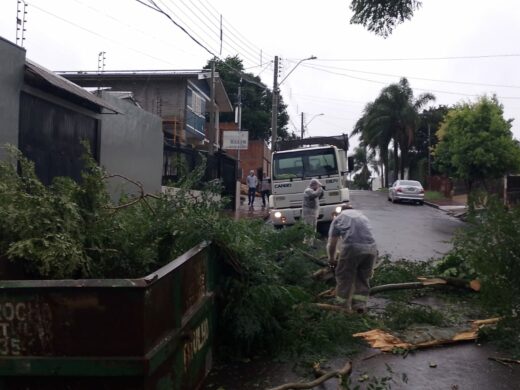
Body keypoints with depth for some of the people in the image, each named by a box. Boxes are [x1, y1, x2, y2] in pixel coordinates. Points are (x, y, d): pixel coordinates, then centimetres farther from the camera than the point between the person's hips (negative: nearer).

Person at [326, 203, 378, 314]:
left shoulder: (339, 218, 19)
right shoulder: (362, 215, 31)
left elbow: (332, 243, 15)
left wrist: (331, 260, 30)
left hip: (351, 248, -4)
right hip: (371, 248, 4)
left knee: (344, 278, 12)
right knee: (363, 279, 20)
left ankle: (343, 306, 20)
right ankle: (360, 305, 20)